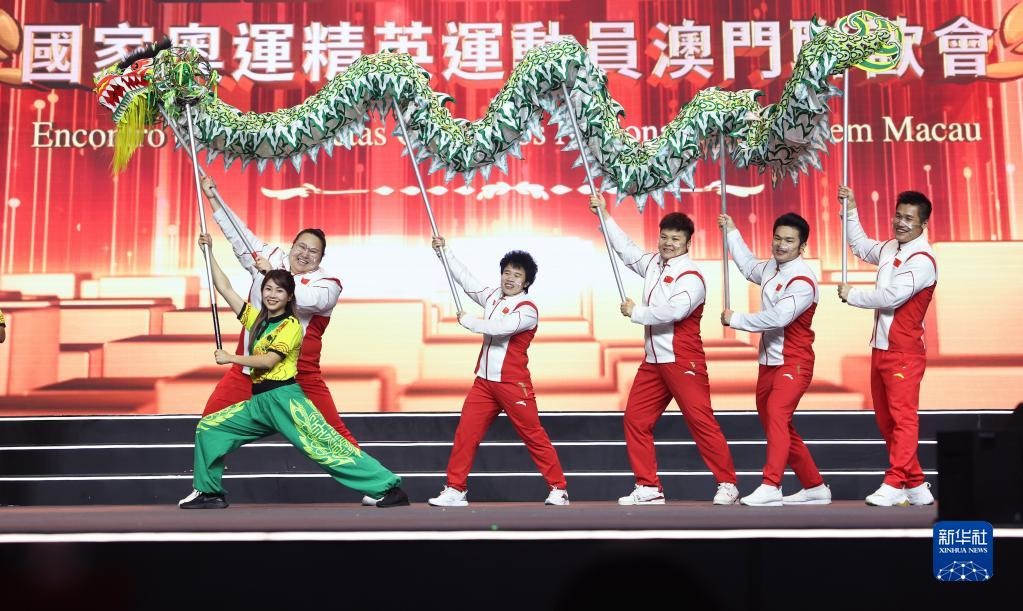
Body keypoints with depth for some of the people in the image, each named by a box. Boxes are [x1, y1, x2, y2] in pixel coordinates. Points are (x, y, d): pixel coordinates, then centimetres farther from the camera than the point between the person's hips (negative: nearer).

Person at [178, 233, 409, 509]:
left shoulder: (291, 325, -4)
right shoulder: (255, 318, 16)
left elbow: (267, 360, -14)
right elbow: (224, 288, 16)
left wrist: (230, 358, -5)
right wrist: (209, 251, 14)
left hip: (285, 397, -7)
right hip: (258, 402, 7)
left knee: (325, 445, -16)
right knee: (207, 427, 9)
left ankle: (389, 487, -17)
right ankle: (209, 492, 21)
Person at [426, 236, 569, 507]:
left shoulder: (528, 309, -11)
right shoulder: (493, 296, 10)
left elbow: (500, 328, -24)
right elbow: (465, 278, 16)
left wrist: (467, 321, -10)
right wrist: (443, 251, 13)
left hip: (513, 384, -6)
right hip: (484, 381, 6)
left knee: (534, 436, 0)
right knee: (465, 433, 2)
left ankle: (558, 489, 10)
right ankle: (455, 489, 9)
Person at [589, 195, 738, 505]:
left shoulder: (691, 276, -13)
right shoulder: (653, 263, 11)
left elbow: (673, 311, -27)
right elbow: (627, 249, 26)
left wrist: (635, 312, -13)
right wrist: (604, 215, 27)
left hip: (683, 361, -8)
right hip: (653, 361, 8)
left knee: (701, 421, -6)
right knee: (635, 419, 7)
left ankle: (727, 484, 8)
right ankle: (648, 488, 15)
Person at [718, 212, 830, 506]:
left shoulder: (803, 280, -17)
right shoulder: (771, 267, 9)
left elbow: (778, 317, -28)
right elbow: (750, 267, 33)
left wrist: (735, 319, -17)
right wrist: (732, 233, 33)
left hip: (794, 363, -9)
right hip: (769, 361, 9)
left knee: (776, 413, -25)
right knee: (775, 423, 13)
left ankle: (770, 487, -27)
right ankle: (814, 487, 24)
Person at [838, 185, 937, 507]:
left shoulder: (922, 260, -14)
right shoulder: (890, 248, 12)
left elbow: (891, 296, -22)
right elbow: (862, 247, 33)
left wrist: (851, 295, -8)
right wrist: (851, 211, 26)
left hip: (904, 352, -9)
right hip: (880, 348, 9)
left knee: (902, 416, -7)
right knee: (886, 418, 12)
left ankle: (895, 484, -5)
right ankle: (916, 485, 20)